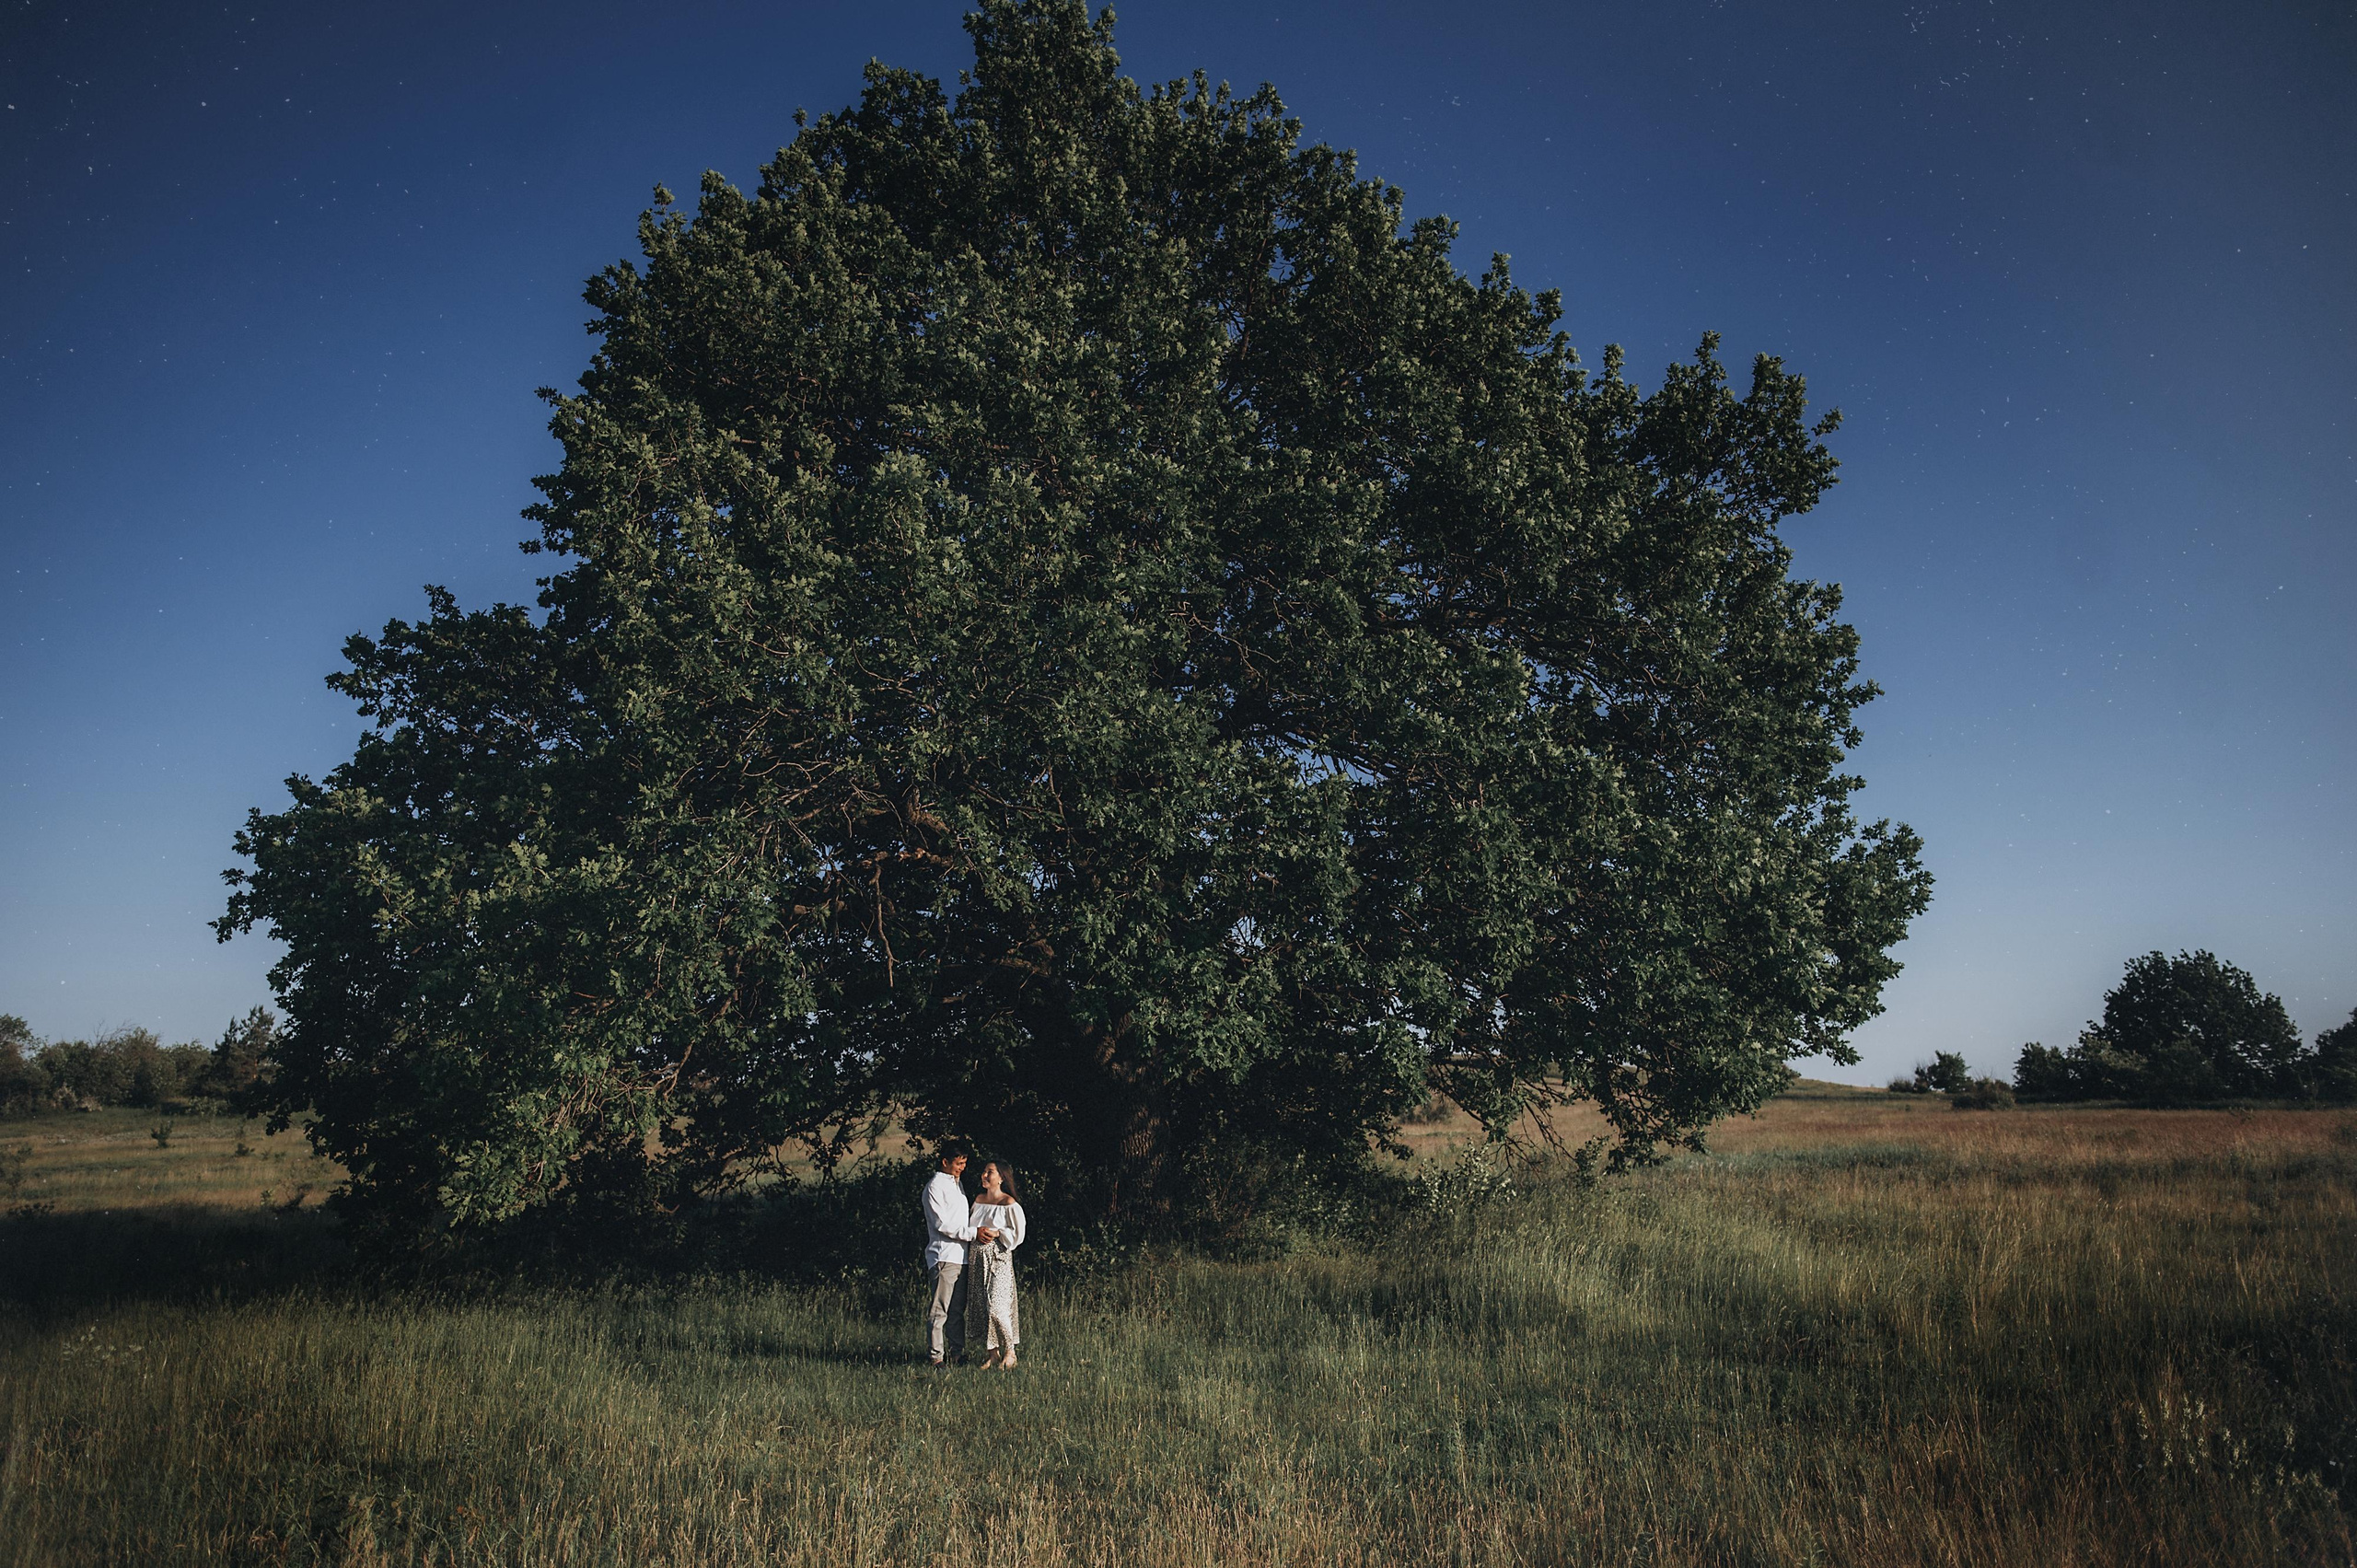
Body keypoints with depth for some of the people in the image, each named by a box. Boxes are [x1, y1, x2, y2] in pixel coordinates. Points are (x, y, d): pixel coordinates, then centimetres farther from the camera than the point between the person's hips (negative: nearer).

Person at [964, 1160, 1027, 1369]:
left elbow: (1017, 1234, -7)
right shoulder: (979, 1199, 12)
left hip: (998, 1257, -7)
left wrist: (993, 1233, -11)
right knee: (980, 1305, 5)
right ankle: (993, 1354, 14)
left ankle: (1009, 1352, 3)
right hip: (977, 1257, 7)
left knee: (996, 1305, -11)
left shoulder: (1009, 1203, -7)